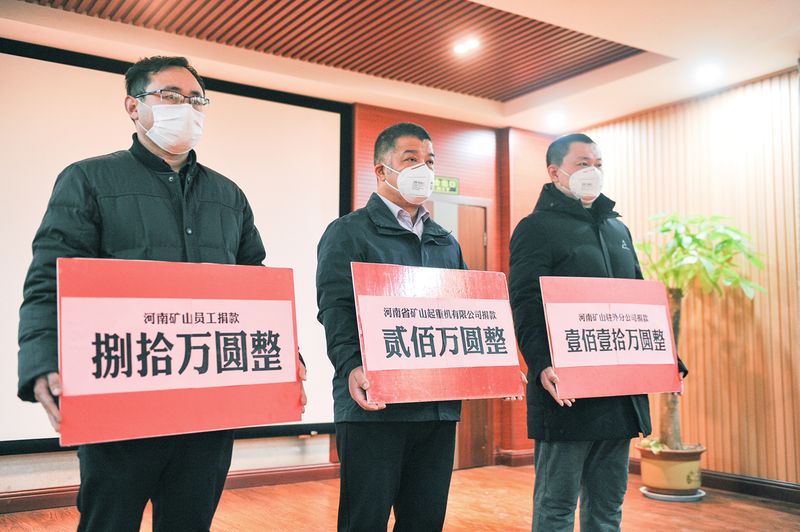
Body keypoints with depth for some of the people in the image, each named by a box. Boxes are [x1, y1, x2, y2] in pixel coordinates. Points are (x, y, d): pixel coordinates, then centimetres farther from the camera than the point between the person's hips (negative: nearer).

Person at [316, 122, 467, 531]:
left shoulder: (446, 243, 21)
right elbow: (335, 309, -9)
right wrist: (351, 368, -25)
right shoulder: (348, 232, 3)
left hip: (440, 404, 6)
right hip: (375, 405, -5)